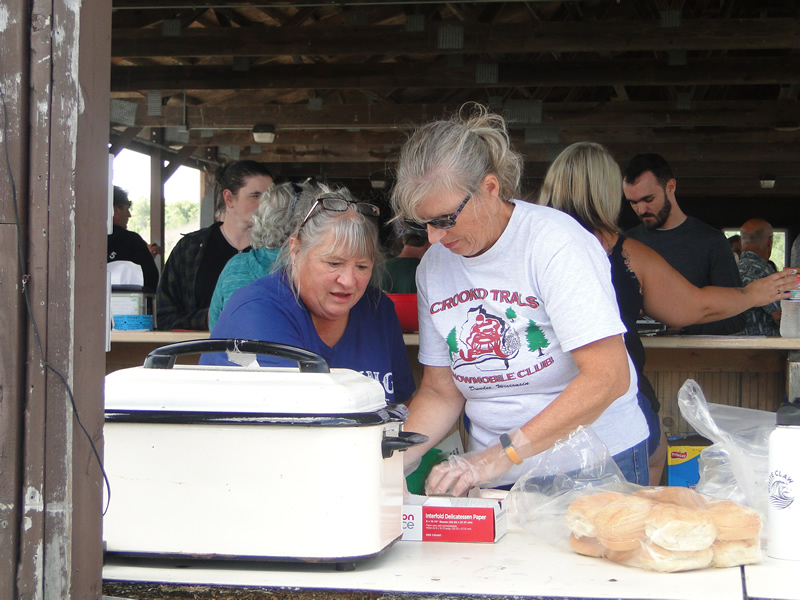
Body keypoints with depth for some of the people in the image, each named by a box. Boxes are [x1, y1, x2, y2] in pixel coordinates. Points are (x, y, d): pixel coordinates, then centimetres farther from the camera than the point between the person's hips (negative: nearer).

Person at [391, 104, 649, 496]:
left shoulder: (555, 242, -13)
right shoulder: (434, 266, 5)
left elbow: (608, 376, -19)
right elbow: (441, 393, 11)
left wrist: (502, 453, -24)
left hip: (595, 466, -6)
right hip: (496, 478, 7)